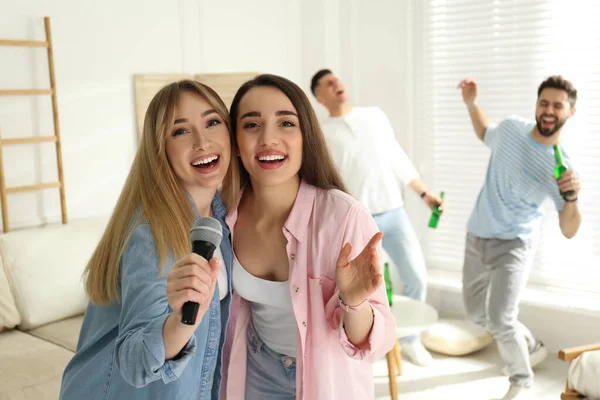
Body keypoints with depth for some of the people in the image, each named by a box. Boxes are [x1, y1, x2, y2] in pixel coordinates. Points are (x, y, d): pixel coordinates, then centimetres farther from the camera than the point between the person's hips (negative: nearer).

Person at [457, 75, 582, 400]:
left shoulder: (562, 168, -20)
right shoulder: (512, 127, -7)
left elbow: (569, 231, -21)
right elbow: (486, 134, 19)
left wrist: (572, 197, -39)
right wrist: (471, 103, 5)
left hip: (514, 245, -5)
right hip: (477, 237, 5)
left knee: (500, 319, -17)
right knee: (477, 313, 16)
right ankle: (531, 346, 41)